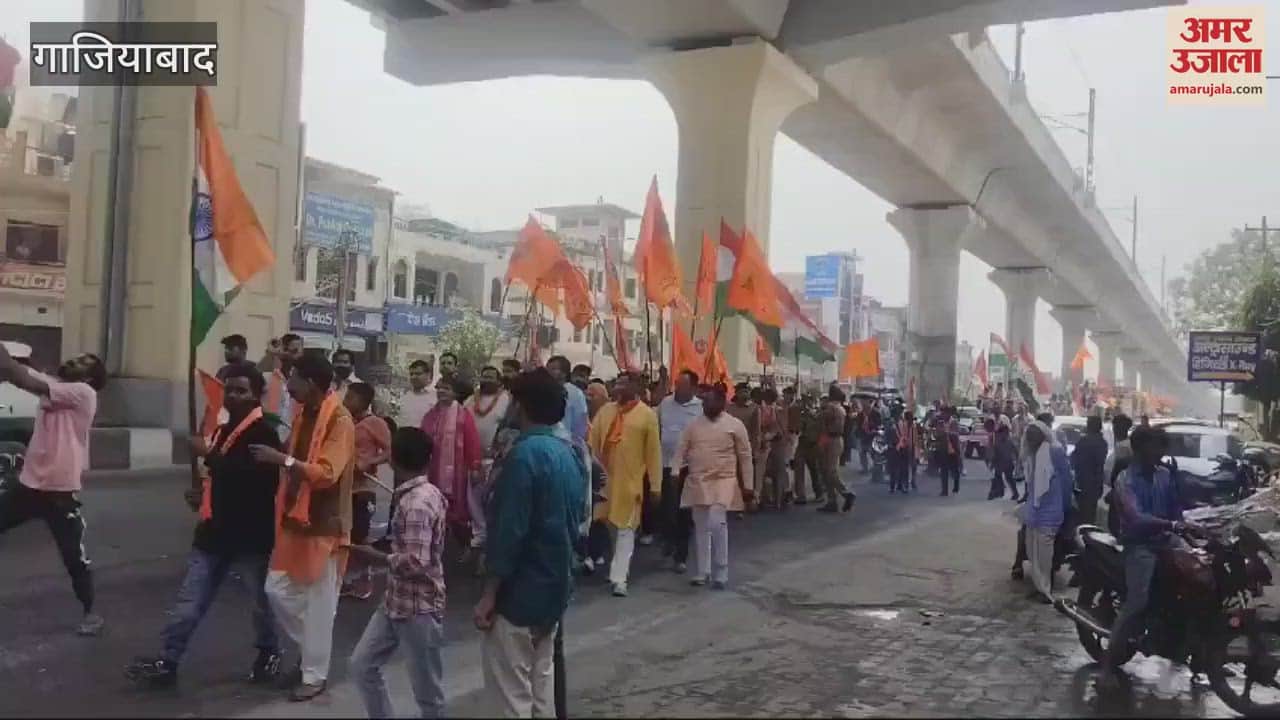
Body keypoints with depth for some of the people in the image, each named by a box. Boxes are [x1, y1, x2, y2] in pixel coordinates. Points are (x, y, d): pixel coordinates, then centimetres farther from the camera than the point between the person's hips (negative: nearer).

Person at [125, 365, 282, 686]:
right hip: (215, 531, 8)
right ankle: (166, 662, 10)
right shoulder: (222, 431, 17)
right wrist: (205, 496, 11)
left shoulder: (264, 433, -12)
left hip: (250, 534, -8)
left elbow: (250, 476, -28)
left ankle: (269, 653, 28)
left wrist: (208, 454, -22)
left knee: (262, 599, 9)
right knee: (189, 601, 4)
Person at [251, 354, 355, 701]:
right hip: (295, 519, 8)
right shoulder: (304, 414, 8)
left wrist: (282, 459, -28)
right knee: (277, 589, 12)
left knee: (318, 603, 3)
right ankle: (311, 649, 31)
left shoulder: (340, 420, -17)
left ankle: (315, 674, 17)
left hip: (323, 524, -8)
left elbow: (327, 474, -26)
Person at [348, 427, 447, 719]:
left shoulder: (416, 503, -22)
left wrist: (375, 557, -16)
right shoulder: (428, 494, 6)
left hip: (418, 607, -10)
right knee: (362, 664, 16)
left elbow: (415, 564, -28)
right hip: (396, 601, 10)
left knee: (427, 689, 4)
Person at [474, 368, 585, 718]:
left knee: (511, 689, 1)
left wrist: (489, 593, -16)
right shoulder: (569, 453, 7)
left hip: (521, 590, -8)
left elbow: (509, 530, -21)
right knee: (540, 679, 18)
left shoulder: (525, 453, -18)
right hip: (555, 585, 9)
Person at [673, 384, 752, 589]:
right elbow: (681, 450, 6)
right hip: (697, 482, 4)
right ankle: (702, 572, 21)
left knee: (717, 524, -15)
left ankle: (720, 574, -2)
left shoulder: (734, 425, -3)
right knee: (700, 528, 10)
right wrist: (675, 473, -7)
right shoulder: (693, 424, 6)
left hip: (723, 482, -4)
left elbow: (745, 456, 0)